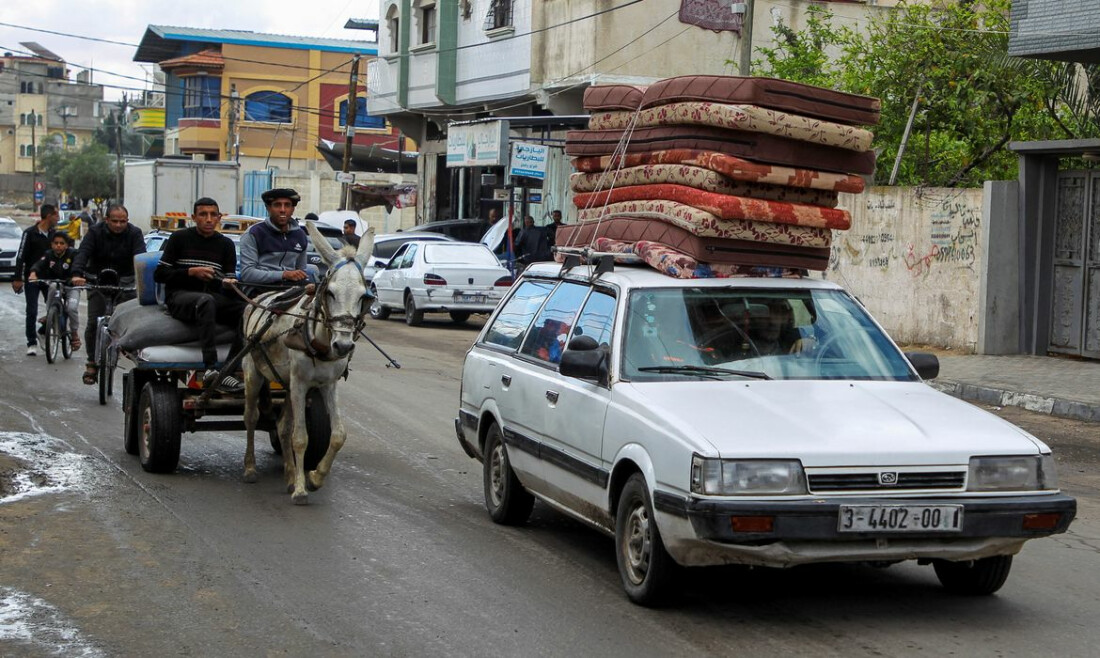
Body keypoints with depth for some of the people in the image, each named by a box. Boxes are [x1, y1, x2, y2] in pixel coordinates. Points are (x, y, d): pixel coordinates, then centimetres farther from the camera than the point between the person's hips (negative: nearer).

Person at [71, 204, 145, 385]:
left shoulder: (134, 233, -6)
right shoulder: (95, 232, -6)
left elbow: (140, 256, -20)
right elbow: (83, 253, -20)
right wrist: (77, 273, -39)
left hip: (124, 281, 0)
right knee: (93, 322, -5)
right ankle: (92, 363, 6)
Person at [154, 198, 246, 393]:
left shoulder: (226, 244, 14)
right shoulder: (179, 238, 6)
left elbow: (229, 281, 11)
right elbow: (159, 274, 2)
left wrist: (229, 284, -14)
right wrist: (191, 272, -10)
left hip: (214, 297, 4)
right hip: (179, 296, -4)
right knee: (206, 301, -40)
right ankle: (211, 368, -51)